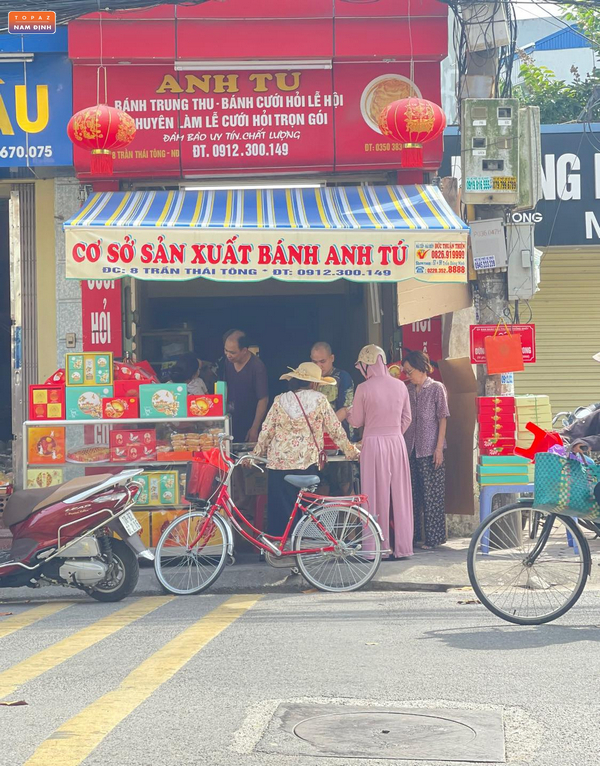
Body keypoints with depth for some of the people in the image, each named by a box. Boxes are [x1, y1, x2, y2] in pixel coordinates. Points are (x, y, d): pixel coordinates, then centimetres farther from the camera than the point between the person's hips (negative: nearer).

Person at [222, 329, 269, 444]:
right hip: (232, 421, 5)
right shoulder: (228, 361, -1)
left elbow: (263, 400, -17)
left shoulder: (257, 367, -20)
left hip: (249, 425, -5)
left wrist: (254, 429, -16)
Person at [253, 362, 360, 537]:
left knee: (279, 509, 7)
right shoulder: (319, 400, -1)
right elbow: (336, 431, 3)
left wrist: (256, 454, 19)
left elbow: (266, 432, 4)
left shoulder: (280, 401, 2)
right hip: (307, 463, -1)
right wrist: (352, 452, 14)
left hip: (278, 463, 1)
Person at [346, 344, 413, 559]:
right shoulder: (400, 386, 3)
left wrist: (349, 413, 21)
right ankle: (402, 547, 12)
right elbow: (406, 418, 10)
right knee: (399, 495, 9)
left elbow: (357, 422, 0)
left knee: (376, 495, 3)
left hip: (373, 444, -4)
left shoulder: (363, 388, -9)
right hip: (397, 443, 4)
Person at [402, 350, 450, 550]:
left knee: (432, 495, -2)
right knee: (413, 494, 9)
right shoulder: (408, 390, 12)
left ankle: (432, 538, 2)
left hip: (430, 450, -5)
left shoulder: (436, 388, -2)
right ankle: (414, 535, 16)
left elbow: (442, 419, -5)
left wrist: (439, 447, -11)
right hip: (411, 449, 5)